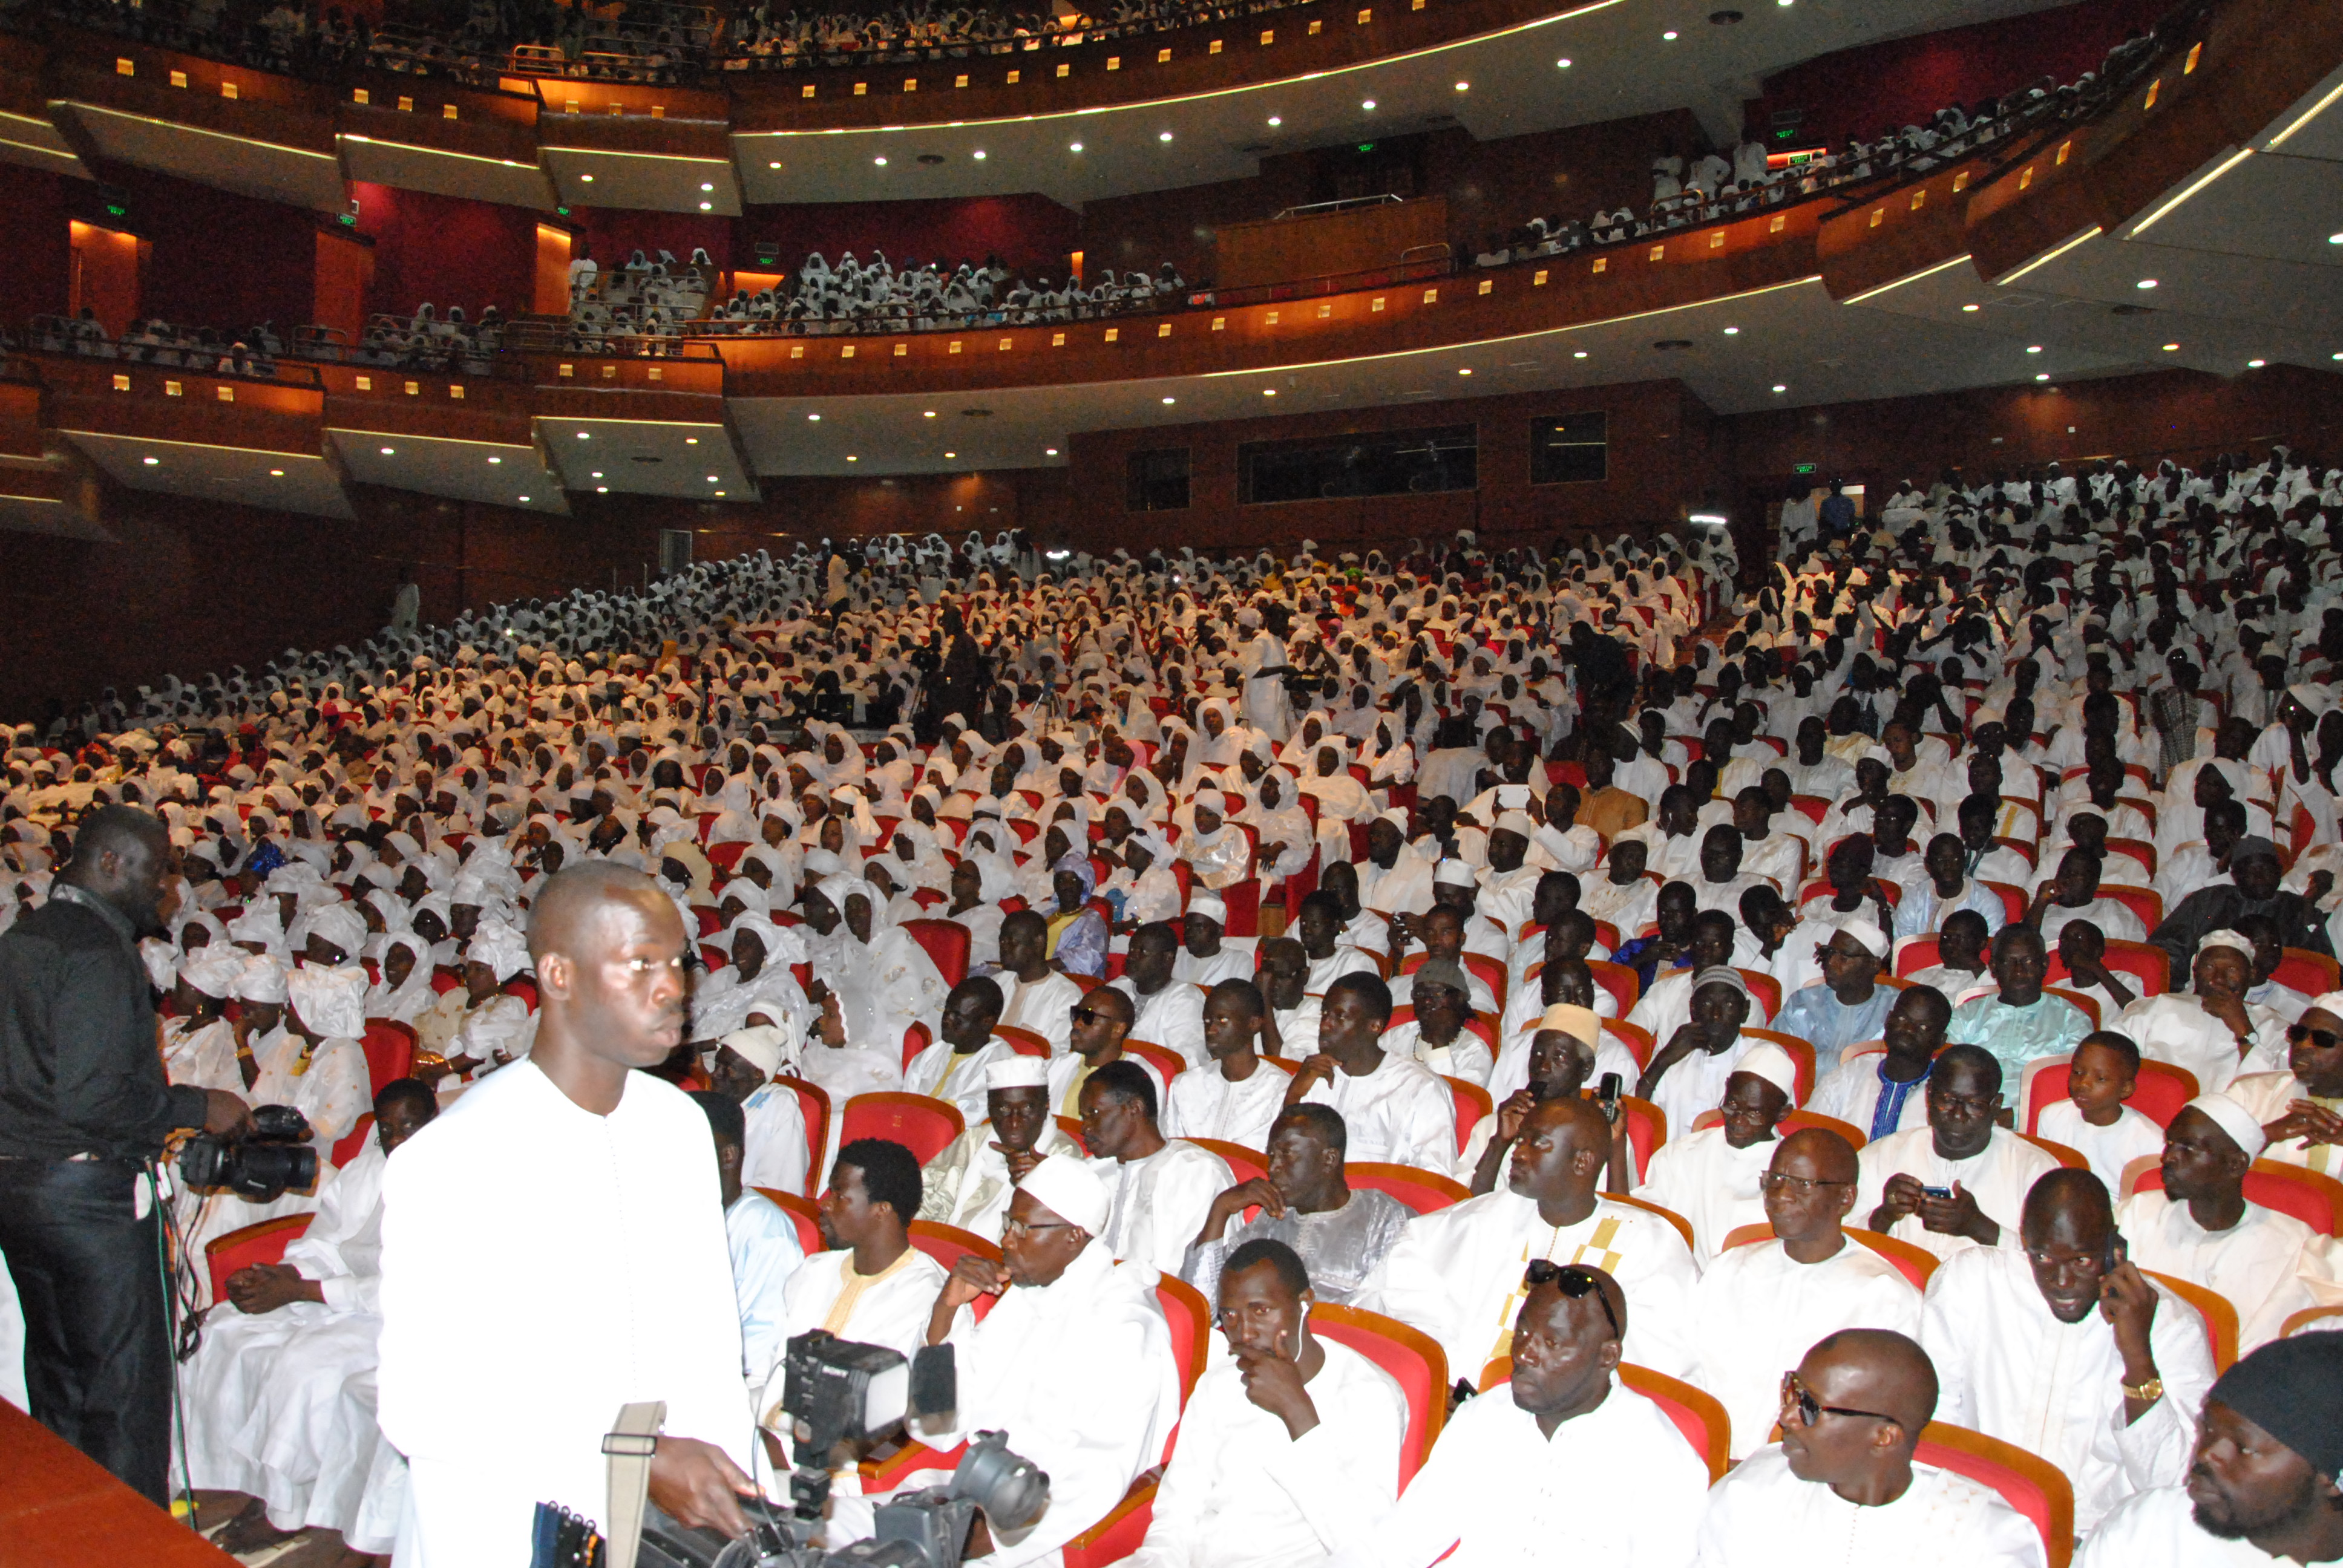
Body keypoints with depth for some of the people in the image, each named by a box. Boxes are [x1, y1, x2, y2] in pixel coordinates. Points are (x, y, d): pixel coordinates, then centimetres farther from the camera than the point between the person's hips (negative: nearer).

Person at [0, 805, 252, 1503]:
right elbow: (92, 1096, -24)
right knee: (123, 1389, -1)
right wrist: (196, 1106, -14)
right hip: (90, 1195, -9)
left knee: (57, 1380, 18)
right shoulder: (97, 949, -17)